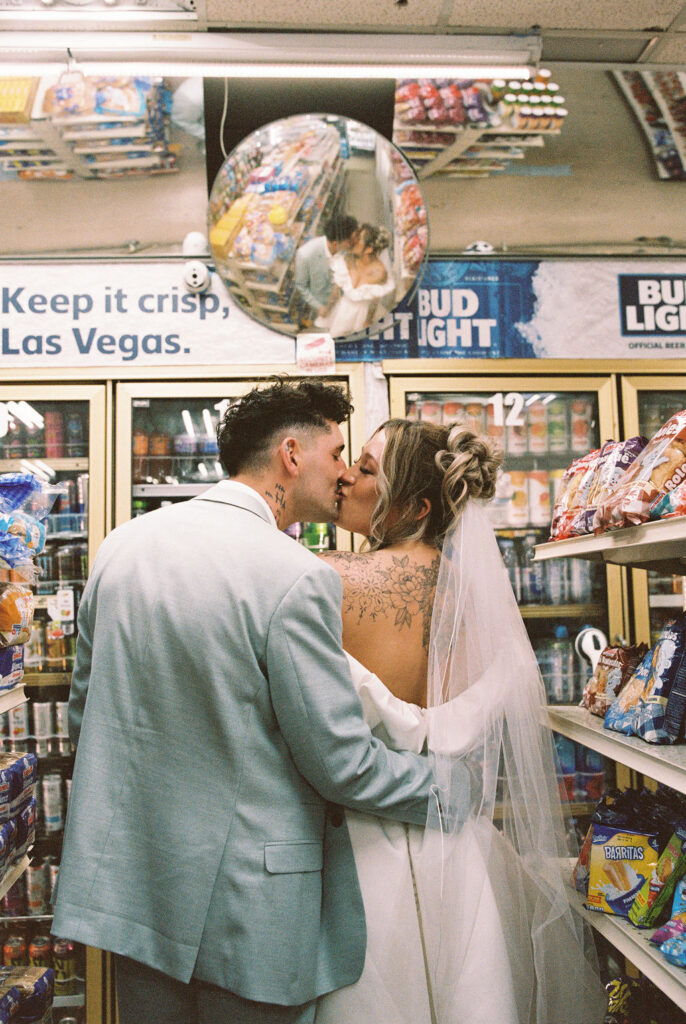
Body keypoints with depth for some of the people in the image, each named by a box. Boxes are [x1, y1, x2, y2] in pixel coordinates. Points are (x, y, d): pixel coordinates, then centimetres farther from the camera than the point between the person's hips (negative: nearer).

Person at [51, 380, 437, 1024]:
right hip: (245, 906, -6)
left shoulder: (122, 544, 0)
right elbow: (341, 761, -16)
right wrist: (449, 783, 1)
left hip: (127, 872, 6)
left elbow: (83, 713, 9)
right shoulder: (296, 578, -22)